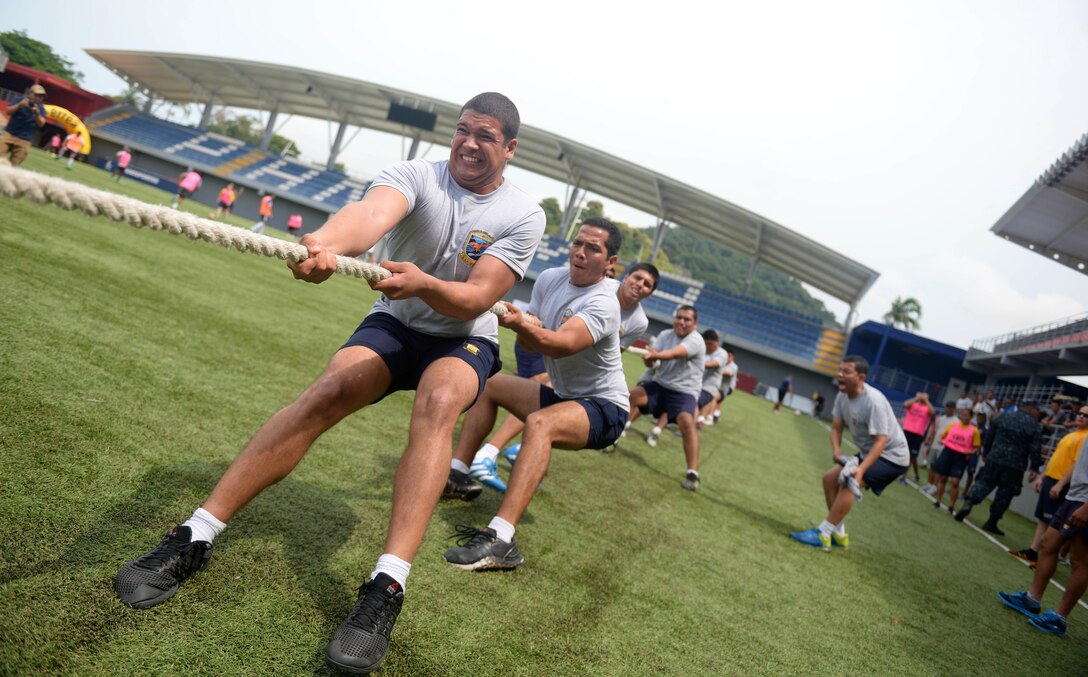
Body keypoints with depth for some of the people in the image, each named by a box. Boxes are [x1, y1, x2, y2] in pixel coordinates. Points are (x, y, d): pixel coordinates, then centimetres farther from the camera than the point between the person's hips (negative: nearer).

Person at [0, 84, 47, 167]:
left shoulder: (40, 108, 4)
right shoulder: (20, 100, 3)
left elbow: (41, 124, -7)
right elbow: (8, 111, -5)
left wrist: (37, 113, -25)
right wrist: (19, 105, -21)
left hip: (24, 140, 0)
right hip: (9, 134, 0)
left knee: (13, 165, -4)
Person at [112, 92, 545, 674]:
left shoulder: (524, 216, -10)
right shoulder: (414, 175, -11)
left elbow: (475, 300, -20)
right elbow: (372, 213, -35)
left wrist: (424, 283, -41)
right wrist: (326, 242, -58)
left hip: (463, 341, -1)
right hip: (392, 326, 1)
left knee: (439, 401, -34)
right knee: (329, 389, -27)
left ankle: (386, 589, -41)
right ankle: (194, 537, -21)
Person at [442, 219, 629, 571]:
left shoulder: (601, 304, -23)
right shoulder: (549, 278, 0)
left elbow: (563, 345, -39)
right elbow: (530, 341, -1)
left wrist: (521, 323, -56)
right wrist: (527, 328, -24)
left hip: (603, 407, -8)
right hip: (562, 395, 8)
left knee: (540, 423, -37)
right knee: (488, 385, 12)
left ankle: (500, 540, -46)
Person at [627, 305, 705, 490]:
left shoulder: (696, 341, -14)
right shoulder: (665, 335, 4)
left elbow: (675, 353, -35)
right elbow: (649, 361, -7)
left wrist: (657, 355, -55)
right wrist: (649, 357, -32)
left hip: (684, 391, -5)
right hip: (659, 385, 5)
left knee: (686, 421, -29)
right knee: (632, 395, -18)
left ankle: (693, 473, -27)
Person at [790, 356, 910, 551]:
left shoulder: (873, 401, -29)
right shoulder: (842, 396, -4)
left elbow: (881, 441, -31)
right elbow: (836, 428, 0)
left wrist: (861, 469, -41)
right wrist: (836, 449, -21)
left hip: (892, 456, -9)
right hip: (868, 453, 9)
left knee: (849, 482, -25)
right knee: (830, 478, 5)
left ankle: (822, 535, -21)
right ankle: (839, 534, 14)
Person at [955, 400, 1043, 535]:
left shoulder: (1003, 417, 8)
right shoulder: (1035, 426, -3)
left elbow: (988, 438, 11)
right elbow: (1035, 449, -7)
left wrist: (987, 453, 22)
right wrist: (1034, 468, -1)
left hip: (994, 459, 2)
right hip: (1015, 466, -2)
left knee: (984, 482, 12)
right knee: (1004, 494, 7)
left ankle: (968, 503, -13)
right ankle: (991, 523, 12)